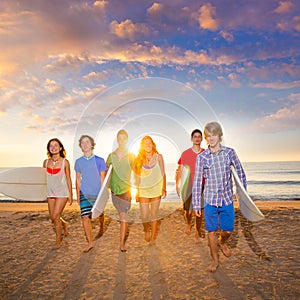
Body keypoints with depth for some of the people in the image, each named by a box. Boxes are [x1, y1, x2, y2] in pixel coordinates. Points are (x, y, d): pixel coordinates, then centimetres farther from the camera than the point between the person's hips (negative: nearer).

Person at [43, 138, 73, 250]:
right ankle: (64, 224, 43)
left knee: (55, 216, -6)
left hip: (62, 192, -4)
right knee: (52, 218, 10)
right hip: (50, 193, 4)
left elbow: (68, 178, -2)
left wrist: (70, 195, -2)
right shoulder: (46, 162, 3)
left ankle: (58, 240, 15)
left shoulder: (65, 162, -6)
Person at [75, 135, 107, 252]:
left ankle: (101, 230, 47)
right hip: (84, 193, 1)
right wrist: (78, 196, 8)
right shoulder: (78, 162, 2)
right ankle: (90, 242, 3)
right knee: (85, 216, -9)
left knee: (99, 214, 17)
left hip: (98, 193, -1)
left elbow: (103, 179, -4)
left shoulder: (99, 161, -7)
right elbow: (78, 180, 8)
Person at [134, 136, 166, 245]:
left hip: (156, 189, 0)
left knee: (154, 214, 7)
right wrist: (137, 192, 7)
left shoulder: (158, 157, -1)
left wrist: (164, 189, 1)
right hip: (143, 190, 0)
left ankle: (153, 237, 25)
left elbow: (163, 174, 4)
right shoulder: (139, 159, 0)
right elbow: (137, 176, 5)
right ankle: (147, 231, 31)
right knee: (144, 216, -1)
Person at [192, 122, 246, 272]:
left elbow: (240, 172, 8)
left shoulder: (229, 152, -2)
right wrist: (196, 204, 0)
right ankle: (215, 260, 29)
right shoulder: (202, 157, -5)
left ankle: (222, 242, 47)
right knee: (212, 231, 5)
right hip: (210, 200, -1)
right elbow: (197, 182, -1)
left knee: (228, 230, 11)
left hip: (227, 199, 1)